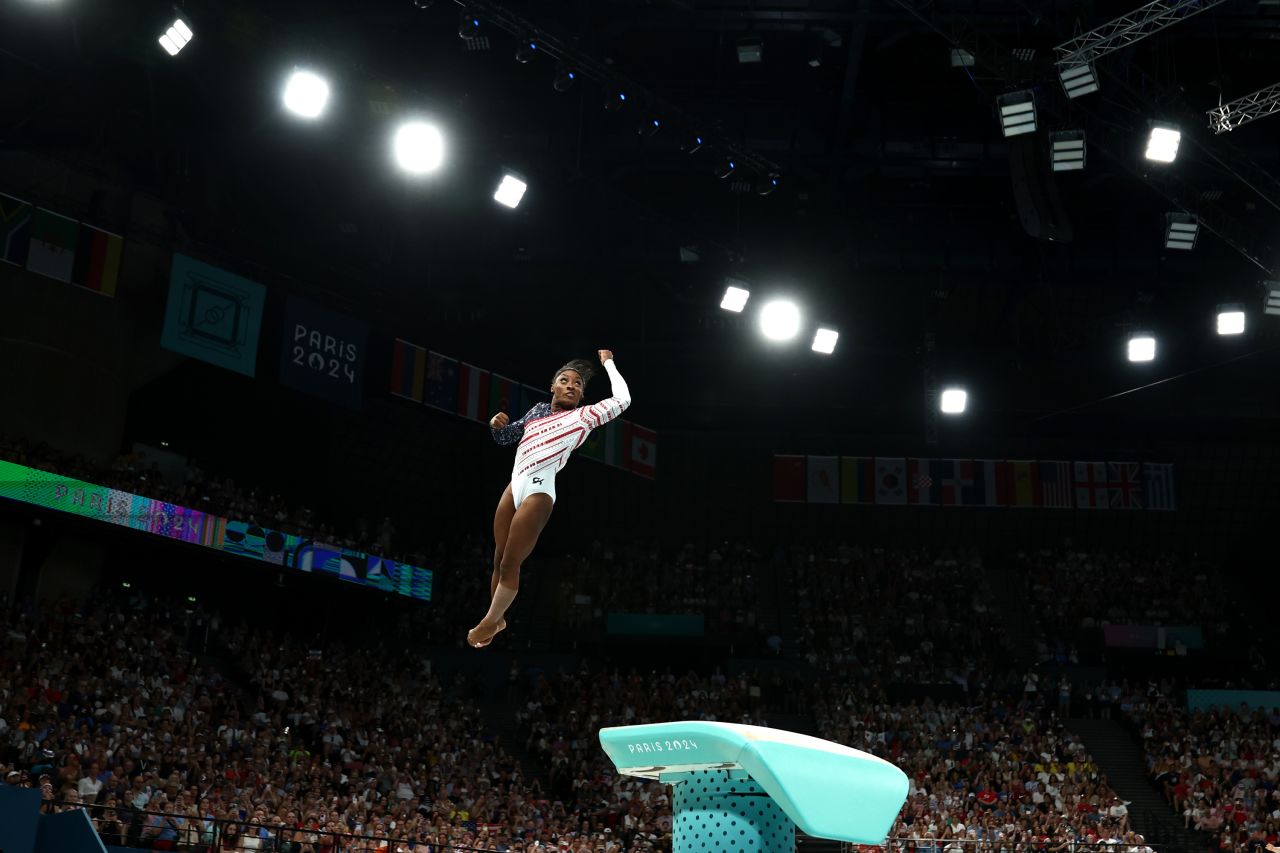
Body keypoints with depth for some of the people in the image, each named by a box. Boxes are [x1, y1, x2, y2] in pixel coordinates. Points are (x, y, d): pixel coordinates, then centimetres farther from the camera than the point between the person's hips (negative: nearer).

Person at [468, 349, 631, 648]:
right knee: (499, 560, 10)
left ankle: (489, 622, 14)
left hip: (539, 491, -6)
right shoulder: (538, 410, 19)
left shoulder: (584, 415, 5)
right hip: (515, 485, 6)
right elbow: (508, 437, 28)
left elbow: (622, 399, 0)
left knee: (510, 564, -2)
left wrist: (608, 363, 11)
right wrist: (498, 426, 5)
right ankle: (499, 619, 25)